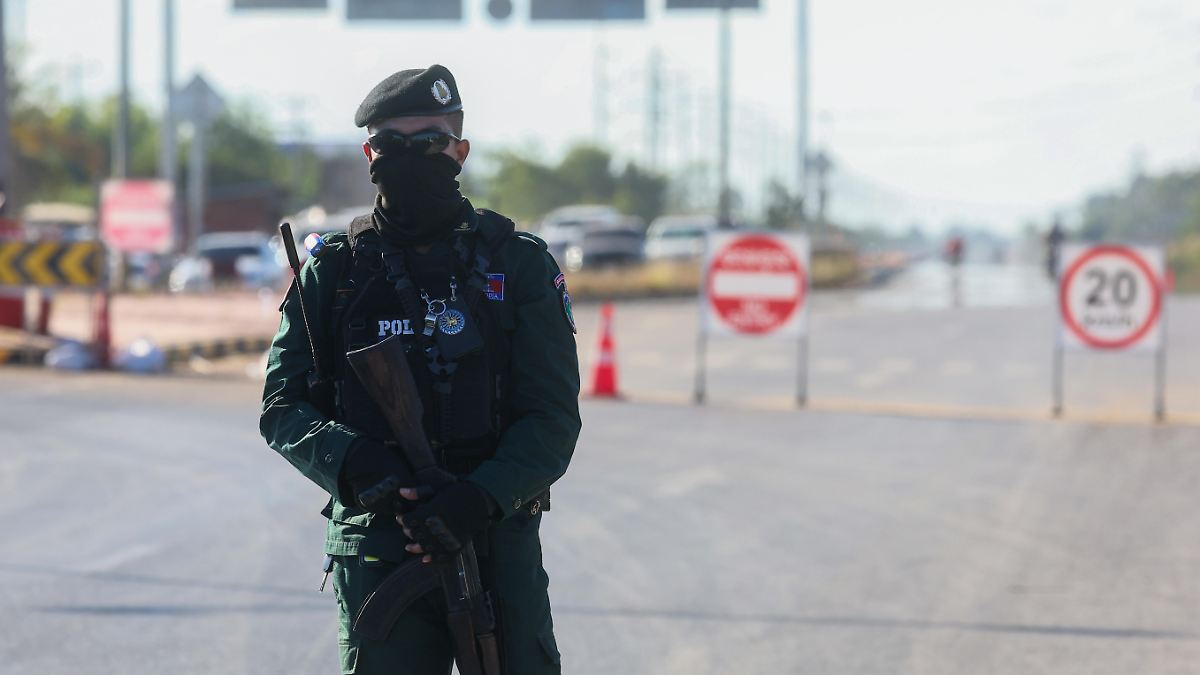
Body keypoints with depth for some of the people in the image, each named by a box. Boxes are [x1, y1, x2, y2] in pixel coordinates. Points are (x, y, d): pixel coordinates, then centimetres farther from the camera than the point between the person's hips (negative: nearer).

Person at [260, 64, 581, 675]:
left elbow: (554, 417, -1)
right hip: (376, 549, 0)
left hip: (499, 543, 0)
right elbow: (283, 407, 4)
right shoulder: (333, 270, 8)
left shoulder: (520, 265, 5)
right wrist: (358, 465, -16)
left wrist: (480, 498, -19)